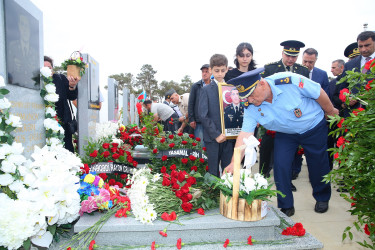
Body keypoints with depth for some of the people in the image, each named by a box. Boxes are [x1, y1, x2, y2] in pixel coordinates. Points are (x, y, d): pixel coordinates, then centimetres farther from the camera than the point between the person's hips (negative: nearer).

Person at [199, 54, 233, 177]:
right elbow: (203, 115, -7)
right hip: (212, 137, -2)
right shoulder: (206, 89, 1)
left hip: (228, 136, 3)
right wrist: (216, 134, -12)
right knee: (213, 171, 6)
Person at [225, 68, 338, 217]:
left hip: (314, 127, -2)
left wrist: (330, 111, 0)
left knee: (318, 164, 9)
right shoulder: (251, 108, -22)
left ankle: (322, 198, 38)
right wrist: (234, 163, -36)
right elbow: (245, 134, -26)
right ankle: (286, 206, 13)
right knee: (280, 165, -9)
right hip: (285, 134, 2)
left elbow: (319, 93, -18)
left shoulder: (290, 81, -33)